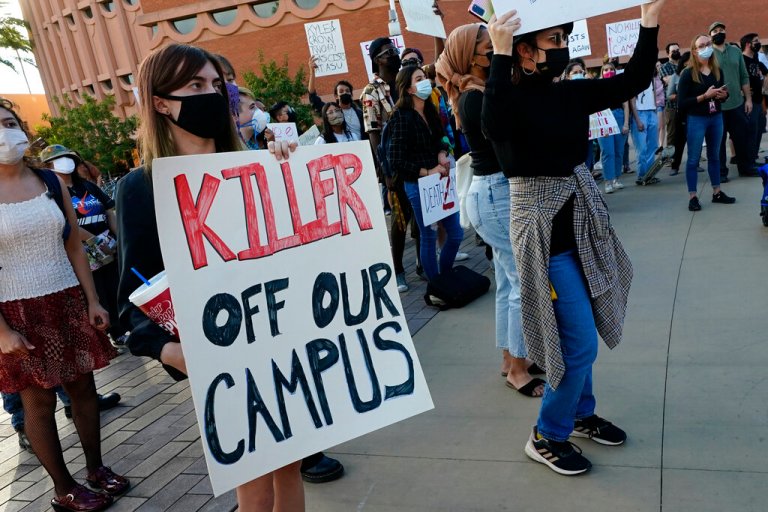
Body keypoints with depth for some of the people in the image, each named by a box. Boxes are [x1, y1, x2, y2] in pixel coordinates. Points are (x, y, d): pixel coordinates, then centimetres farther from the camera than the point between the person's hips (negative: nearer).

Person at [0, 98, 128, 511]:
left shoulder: (51, 181, 3)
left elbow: (74, 247, 8)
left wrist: (93, 301, 4)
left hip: (68, 301, 4)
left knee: (83, 386, 11)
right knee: (39, 401, 5)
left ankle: (96, 468, 30)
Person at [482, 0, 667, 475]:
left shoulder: (572, 92, 5)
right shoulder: (510, 97, -15)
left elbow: (634, 81, 9)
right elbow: (494, 127, -38)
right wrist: (501, 54, -36)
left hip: (582, 227, 7)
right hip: (544, 235, -7)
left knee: (579, 335, 18)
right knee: (580, 341, -3)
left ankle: (582, 413, 39)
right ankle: (547, 437, 16)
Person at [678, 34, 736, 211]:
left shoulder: (718, 71, 7)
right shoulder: (688, 74, -10)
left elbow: (722, 93, 19)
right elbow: (682, 102, -14)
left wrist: (724, 95, -4)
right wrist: (704, 96, -20)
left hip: (716, 118, 6)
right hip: (696, 120, -6)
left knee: (714, 156, 14)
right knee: (693, 159, 0)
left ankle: (717, 192, 24)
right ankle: (693, 197, 6)